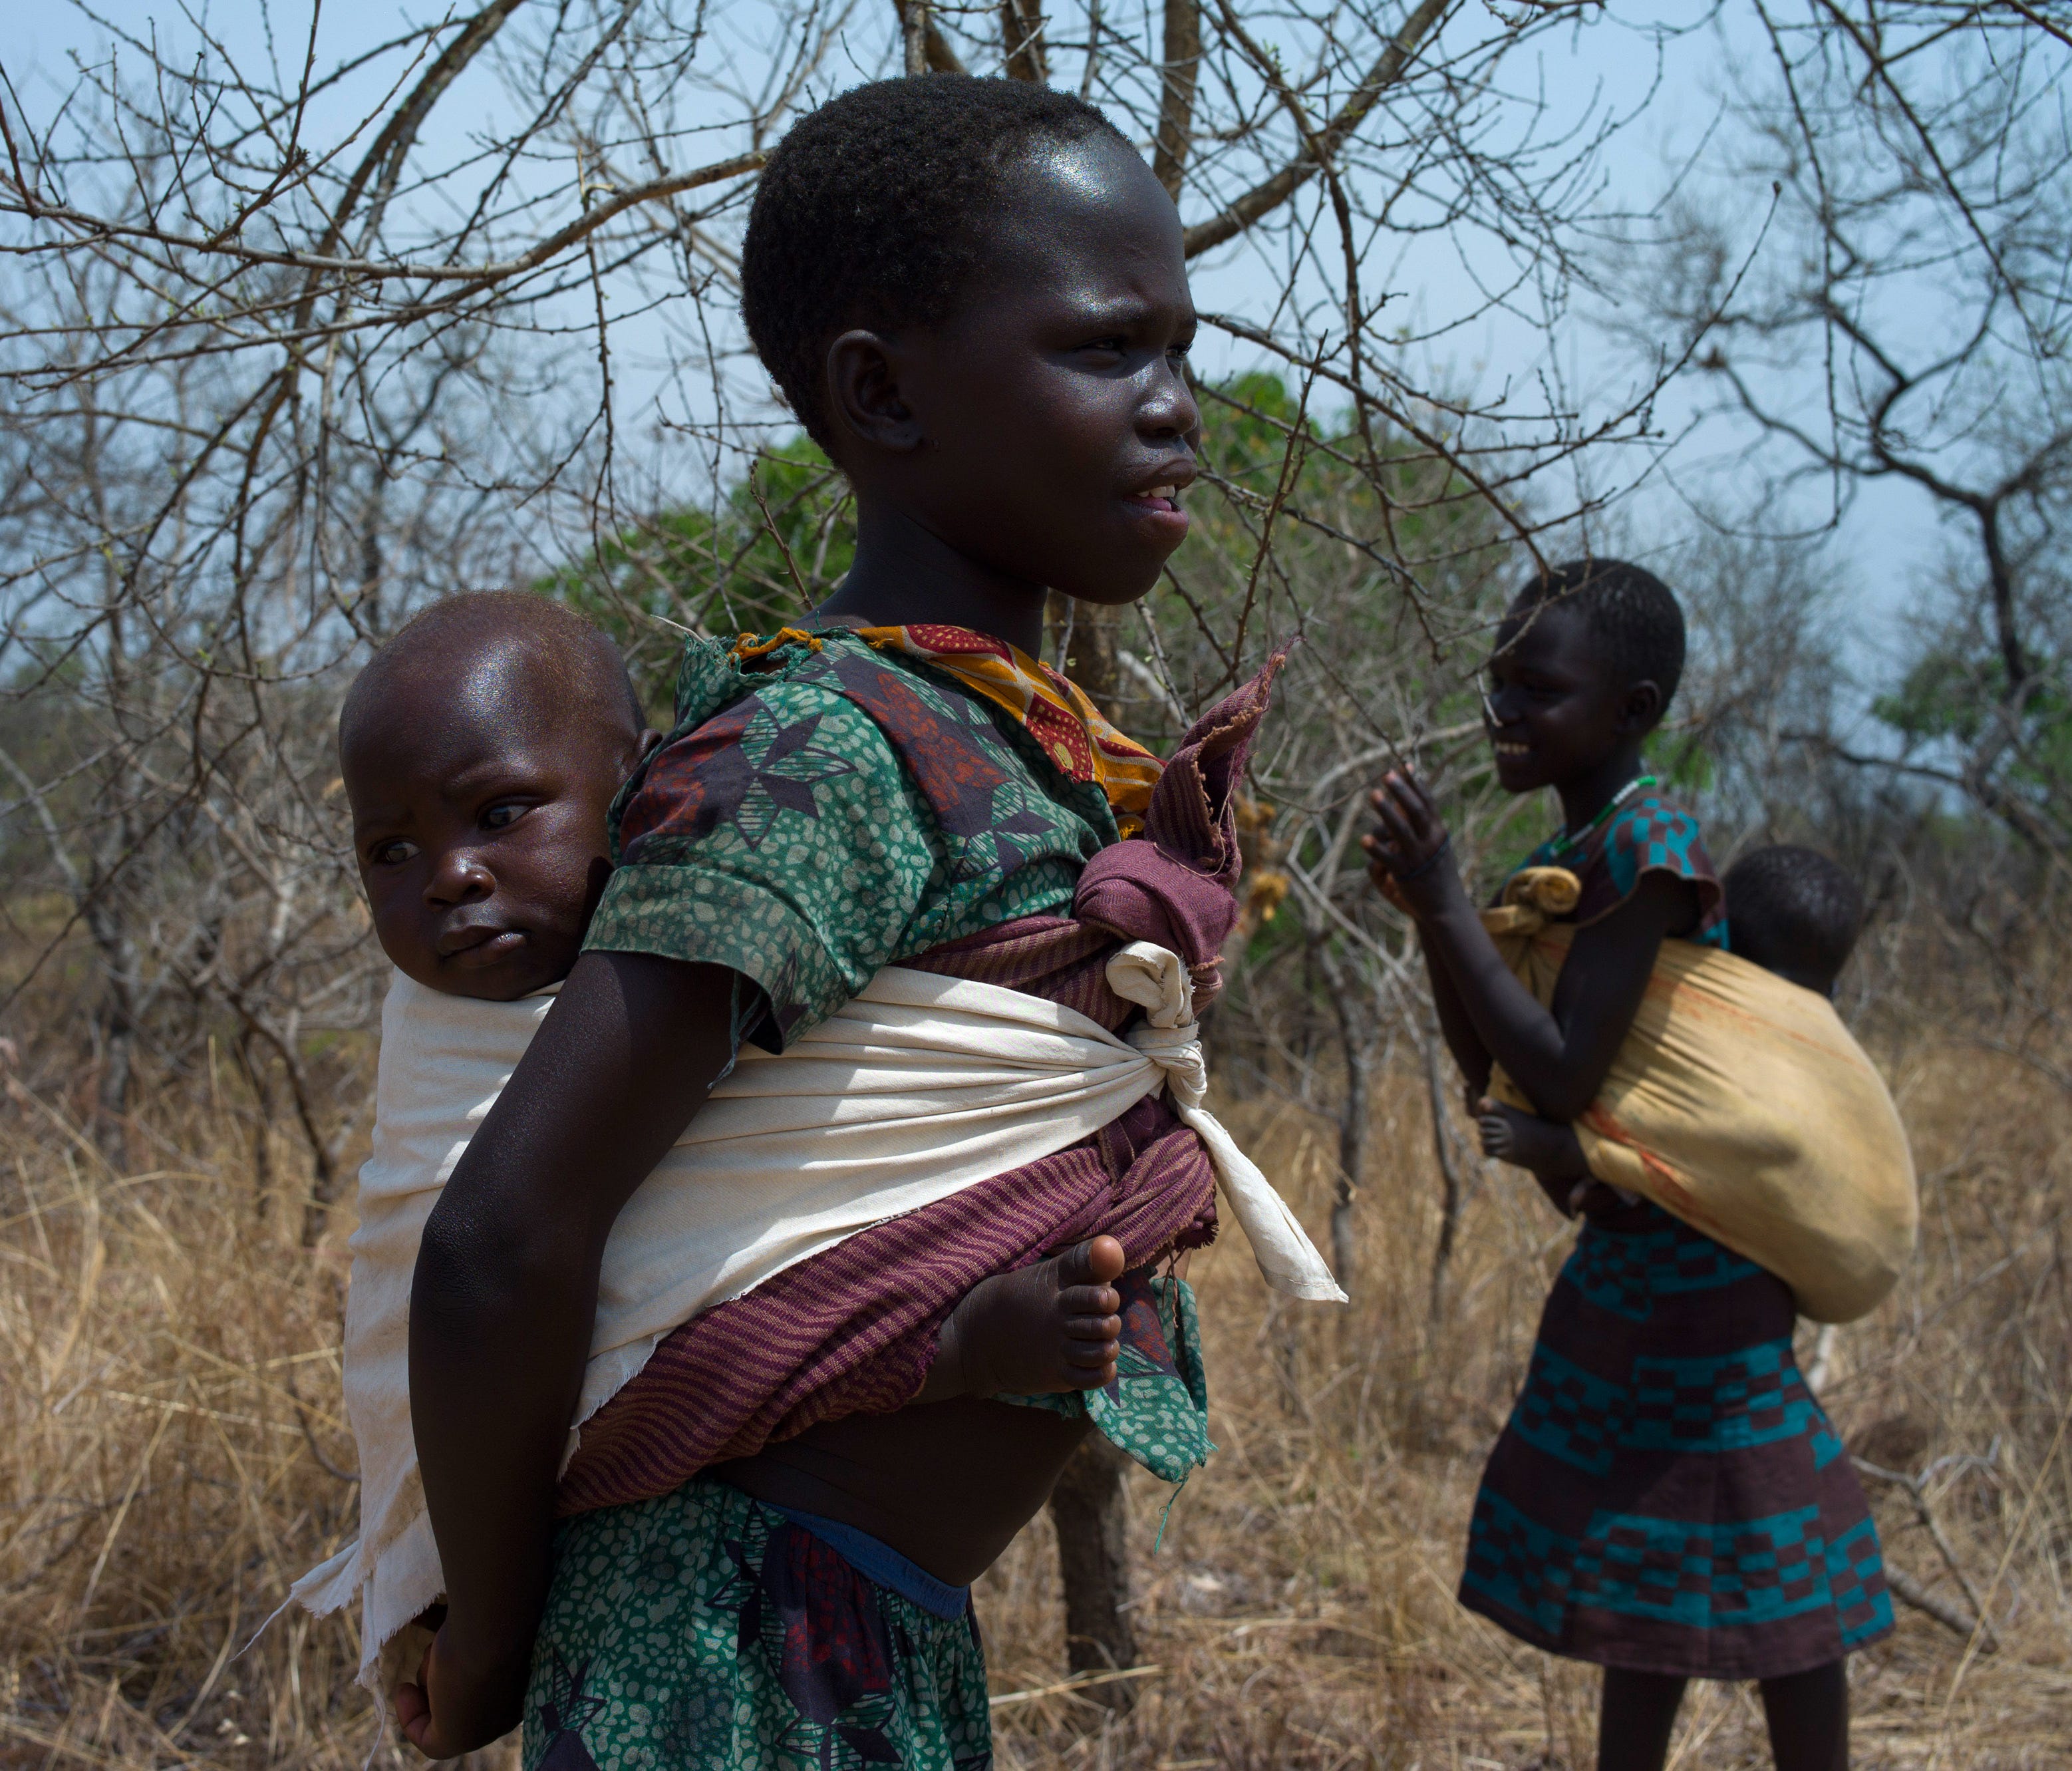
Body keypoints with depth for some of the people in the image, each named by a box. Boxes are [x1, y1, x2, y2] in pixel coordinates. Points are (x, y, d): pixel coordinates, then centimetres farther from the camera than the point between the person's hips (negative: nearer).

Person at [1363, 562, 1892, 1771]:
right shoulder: (1566, 857, 7)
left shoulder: (1648, 843, -20)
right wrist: (1426, 912, -2)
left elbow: (1563, 1077, -25)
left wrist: (1448, 900, -23)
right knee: (1652, 1560, 18)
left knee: (1763, 1565, -2)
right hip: (1627, 1259, 10)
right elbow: (1491, 1071, 9)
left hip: (1697, 1263, -10)